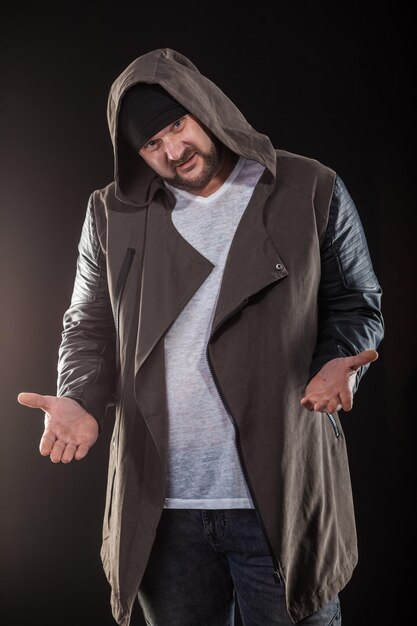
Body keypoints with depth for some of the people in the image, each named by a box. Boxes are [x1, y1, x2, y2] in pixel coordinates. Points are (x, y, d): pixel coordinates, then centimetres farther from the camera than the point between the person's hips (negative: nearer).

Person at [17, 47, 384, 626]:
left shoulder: (312, 192, 0)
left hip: (284, 495, -2)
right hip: (161, 503, 2)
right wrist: (80, 400, -8)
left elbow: (356, 305, 6)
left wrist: (339, 362, -15)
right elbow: (90, 327, 11)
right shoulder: (112, 214, 7)